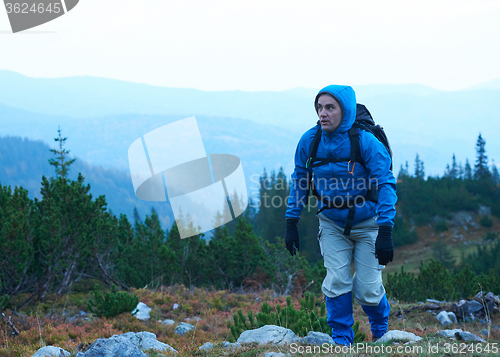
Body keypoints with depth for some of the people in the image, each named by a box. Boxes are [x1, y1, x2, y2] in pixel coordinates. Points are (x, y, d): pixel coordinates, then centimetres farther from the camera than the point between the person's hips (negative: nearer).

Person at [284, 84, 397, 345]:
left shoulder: (366, 142, -21)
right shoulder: (309, 141, -10)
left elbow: (386, 185, -21)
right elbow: (299, 181, 4)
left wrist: (385, 232, -28)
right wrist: (291, 223, 1)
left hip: (367, 222, -3)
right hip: (332, 223, 3)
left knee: (367, 289, -1)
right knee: (337, 282, -10)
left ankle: (380, 328, 30)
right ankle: (341, 341, 6)